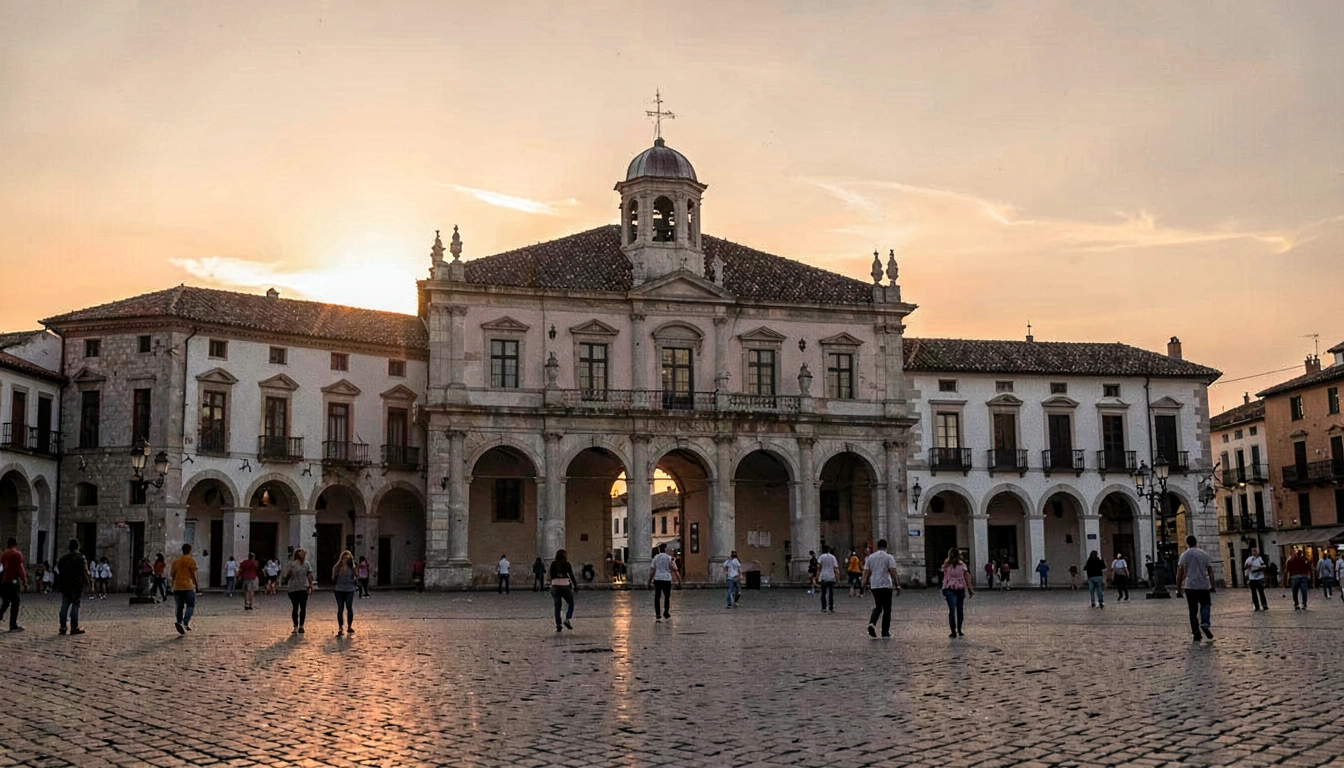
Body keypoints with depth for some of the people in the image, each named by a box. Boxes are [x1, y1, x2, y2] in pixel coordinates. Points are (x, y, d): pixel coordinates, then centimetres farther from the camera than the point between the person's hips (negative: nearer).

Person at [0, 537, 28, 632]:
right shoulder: (17, 554, -9)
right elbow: (20, 569, -13)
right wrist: (25, 581, -8)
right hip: (13, 581, -6)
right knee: (15, 603, -1)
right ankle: (13, 625, -2)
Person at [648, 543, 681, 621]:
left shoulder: (655, 557, 7)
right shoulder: (669, 558, -2)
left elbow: (652, 570, 4)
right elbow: (674, 570, -5)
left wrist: (650, 580, 10)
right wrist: (679, 580, 1)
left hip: (657, 579, 2)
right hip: (666, 579, -2)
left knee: (657, 597, 5)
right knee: (667, 597, 13)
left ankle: (657, 614, -2)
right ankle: (666, 613, 19)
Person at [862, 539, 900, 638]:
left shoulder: (870, 557, 9)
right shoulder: (889, 557, -3)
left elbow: (866, 572, 8)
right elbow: (893, 572, -9)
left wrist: (866, 583, 17)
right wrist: (897, 586, -6)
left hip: (874, 586, 4)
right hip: (886, 585, -4)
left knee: (877, 606, 17)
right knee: (886, 609, 5)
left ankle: (872, 623, -9)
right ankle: (885, 632, 5)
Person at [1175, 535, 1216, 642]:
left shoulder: (1184, 555, -2)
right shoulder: (1204, 554, 6)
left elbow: (1180, 574, -4)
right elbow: (1210, 571, 6)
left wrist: (1178, 589, 2)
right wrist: (1212, 586, 12)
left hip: (1190, 586, -1)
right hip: (1204, 586, 1)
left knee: (1193, 611, 6)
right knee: (1205, 605, 19)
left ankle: (1196, 635, 3)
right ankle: (1205, 623, -9)